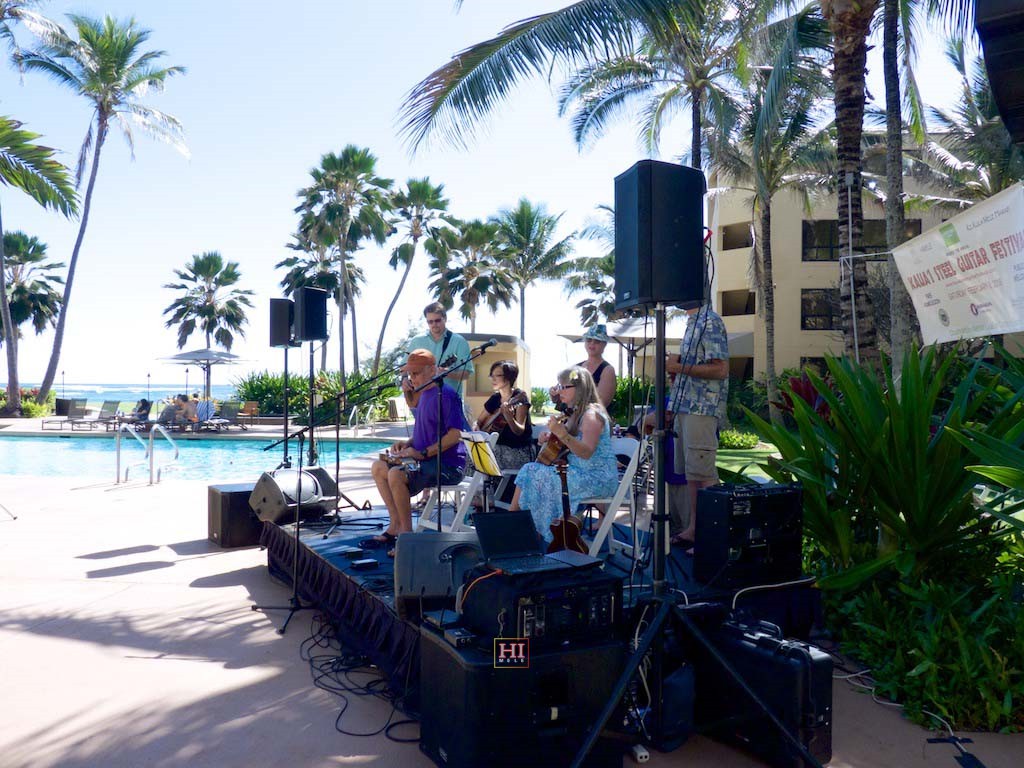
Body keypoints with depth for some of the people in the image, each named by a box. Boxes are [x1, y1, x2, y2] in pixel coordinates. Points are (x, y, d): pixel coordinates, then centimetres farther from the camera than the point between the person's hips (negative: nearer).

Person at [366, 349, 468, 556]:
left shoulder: (446, 394, -15)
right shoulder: (425, 394, 16)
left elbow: (454, 435, -22)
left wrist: (422, 453, -23)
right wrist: (409, 443, 7)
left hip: (448, 464, -11)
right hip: (428, 460, 11)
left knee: (396, 474, -29)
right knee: (378, 467, 11)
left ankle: (406, 534, -16)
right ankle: (395, 526, 10)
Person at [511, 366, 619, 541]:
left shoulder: (592, 414, -16)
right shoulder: (577, 413, 13)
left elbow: (586, 452, -27)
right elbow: (563, 445, 23)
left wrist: (562, 434, -38)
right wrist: (549, 438, 2)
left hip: (597, 476, -10)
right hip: (578, 470, 10)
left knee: (543, 478, -22)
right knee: (530, 470, -1)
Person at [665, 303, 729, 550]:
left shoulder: (710, 322, -12)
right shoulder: (693, 322, 17)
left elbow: (720, 370, -19)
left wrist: (680, 367, -17)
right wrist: (675, 365, 7)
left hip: (702, 409, -9)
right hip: (685, 407, 9)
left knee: (703, 474, -6)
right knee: (690, 473, 12)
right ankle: (692, 529, 19)